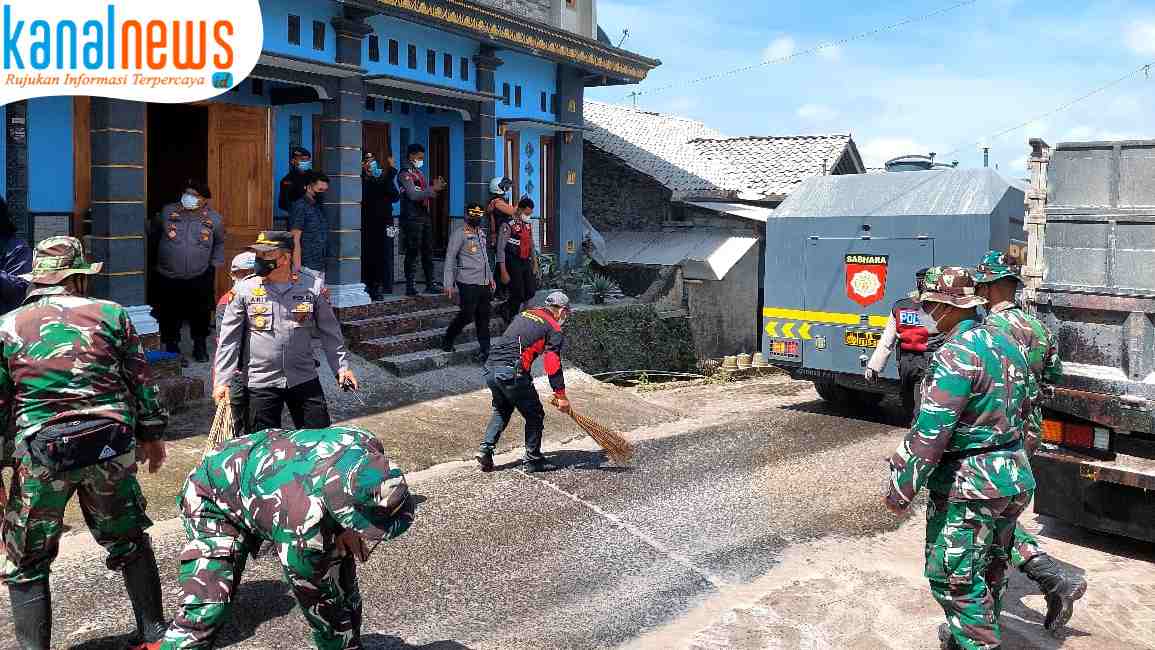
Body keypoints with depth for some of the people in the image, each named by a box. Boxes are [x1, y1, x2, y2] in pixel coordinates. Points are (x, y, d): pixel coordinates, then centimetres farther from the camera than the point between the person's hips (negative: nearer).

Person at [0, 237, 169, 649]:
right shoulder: (110, 314, 4)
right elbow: (142, 382, 6)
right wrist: (152, 435, 17)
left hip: (41, 453, -1)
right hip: (109, 446, 2)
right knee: (129, 542, 19)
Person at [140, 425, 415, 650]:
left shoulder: (365, 445, -31)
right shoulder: (303, 524, -44)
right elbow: (321, 605, -24)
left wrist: (345, 532, -16)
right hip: (213, 493, -6)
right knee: (208, 605, -21)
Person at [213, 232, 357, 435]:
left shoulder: (312, 286, -2)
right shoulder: (245, 289, -3)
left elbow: (329, 331, 7)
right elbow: (229, 338, 0)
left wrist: (341, 366, 4)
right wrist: (222, 380, -5)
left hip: (305, 379, 1)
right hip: (260, 382, -1)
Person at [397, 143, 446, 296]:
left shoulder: (419, 173, 19)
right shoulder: (405, 174, -8)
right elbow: (413, 195, -20)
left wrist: (436, 187, 2)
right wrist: (433, 189, -19)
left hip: (425, 216, 9)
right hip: (412, 218, -9)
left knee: (428, 252, 10)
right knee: (412, 252, -6)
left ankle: (430, 283, 16)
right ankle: (410, 286, -3)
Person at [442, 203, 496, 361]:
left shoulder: (481, 233, 18)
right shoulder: (459, 234, -6)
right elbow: (450, 258, -8)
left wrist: (490, 277, 23)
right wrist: (449, 284, -13)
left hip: (483, 283, 7)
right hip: (468, 283, -7)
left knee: (483, 316, 5)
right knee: (467, 315, -7)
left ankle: (484, 349, 10)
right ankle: (447, 341, 13)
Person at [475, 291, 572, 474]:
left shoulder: (523, 314, 23)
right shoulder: (553, 329, 2)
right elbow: (553, 365, -6)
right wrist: (561, 395, -3)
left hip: (490, 368, 7)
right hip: (512, 373, -7)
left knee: (502, 410, 28)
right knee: (535, 415, 10)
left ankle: (485, 449, 17)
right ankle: (533, 460, 17)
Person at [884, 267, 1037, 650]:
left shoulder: (956, 355, -21)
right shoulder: (1006, 344, 8)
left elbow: (930, 432, -25)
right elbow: (1029, 398, 22)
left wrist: (900, 489, -19)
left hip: (968, 487, -9)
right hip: (1014, 479, 10)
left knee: (954, 575, 1)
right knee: (991, 567, 23)